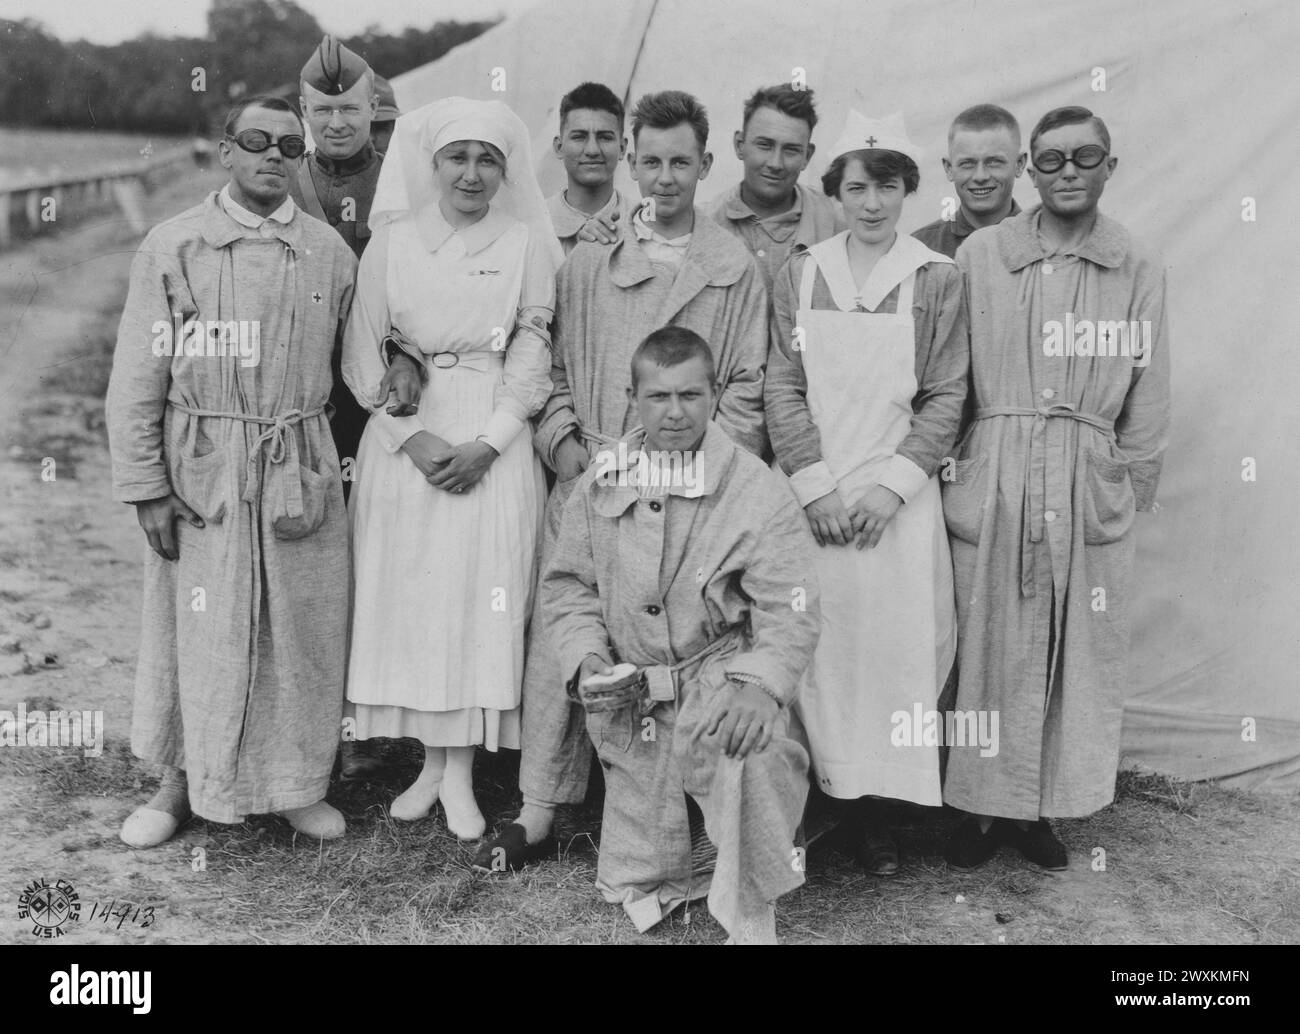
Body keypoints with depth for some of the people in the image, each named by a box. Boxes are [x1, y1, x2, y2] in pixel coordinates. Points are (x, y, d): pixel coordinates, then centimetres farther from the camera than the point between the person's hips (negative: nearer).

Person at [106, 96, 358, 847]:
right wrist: (146, 486, -7)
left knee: (301, 631, 8)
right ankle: (182, 784, 26)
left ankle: (298, 782, 26)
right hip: (201, 472, -2)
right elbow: (137, 380, -3)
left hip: (301, 469, 2)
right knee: (196, 631, 7)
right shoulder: (172, 248, -2)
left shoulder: (330, 251, 4)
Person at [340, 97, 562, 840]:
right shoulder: (391, 242, 6)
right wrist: (414, 436, -9)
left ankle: (463, 771, 8)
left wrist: (487, 444, -11)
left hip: (495, 443, -1)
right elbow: (362, 354, 4)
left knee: (483, 597, -2)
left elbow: (533, 355, 1)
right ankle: (432, 759, 16)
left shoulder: (525, 244, 4)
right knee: (407, 595, 3)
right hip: (404, 439, 2)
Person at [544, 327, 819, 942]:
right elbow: (568, 582, 9)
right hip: (629, 701, 3)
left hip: (719, 685, -3)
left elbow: (789, 611, -13)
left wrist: (761, 685, -29)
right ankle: (655, 887, 46)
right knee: (632, 883, 8)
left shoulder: (758, 493, -9)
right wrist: (586, 655, -8)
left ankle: (748, 919, -12)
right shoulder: (599, 485, 3)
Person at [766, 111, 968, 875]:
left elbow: (946, 397, 0)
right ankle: (821, 792, 14)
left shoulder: (938, 279, 3)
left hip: (898, 497, -1)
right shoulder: (799, 276, 7)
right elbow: (783, 388, 3)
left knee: (898, 644, 0)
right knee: (815, 646, 1)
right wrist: (814, 485, -7)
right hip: (811, 492, 1)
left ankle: (879, 801, 12)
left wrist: (892, 485, -10)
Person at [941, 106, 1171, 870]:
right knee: (989, 647, 4)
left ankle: (1042, 807, 23)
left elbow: (1149, 399, 8)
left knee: (1080, 652, 7)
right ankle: (985, 804, 20)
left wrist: (1129, 487, 4)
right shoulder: (979, 255, 3)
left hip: (1091, 487, 1)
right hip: (993, 482, -1)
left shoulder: (1140, 270, 6)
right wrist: (949, 467, -1)